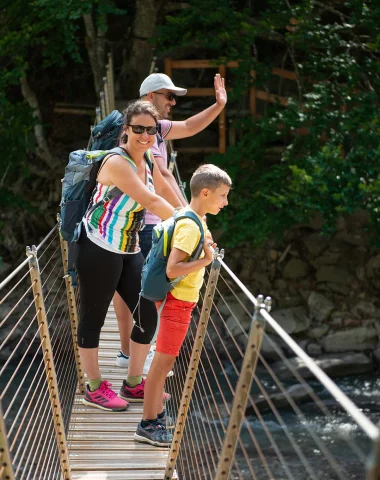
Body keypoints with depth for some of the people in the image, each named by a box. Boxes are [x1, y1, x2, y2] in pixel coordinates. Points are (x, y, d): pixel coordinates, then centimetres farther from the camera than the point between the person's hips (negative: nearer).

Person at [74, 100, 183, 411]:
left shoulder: (149, 163, 6)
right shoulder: (117, 163, -21)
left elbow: (172, 198, 17)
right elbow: (152, 202, -25)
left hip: (129, 251, 9)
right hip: (99, 250, -8)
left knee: (148, 315, 9)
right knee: (94, 318, 5)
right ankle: (95, 389, 19)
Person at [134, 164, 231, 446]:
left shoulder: (192, 220, 8)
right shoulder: (190, 227, -22)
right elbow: (172, 269, -29)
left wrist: (204, 250, 10)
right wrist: (205, 260, -24)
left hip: (180, 300, 10)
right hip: (179, 302, -10)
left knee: (164, 359, 18)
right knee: (164, 361, -2)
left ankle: (157, 413, 31)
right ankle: (148, 425, 5)